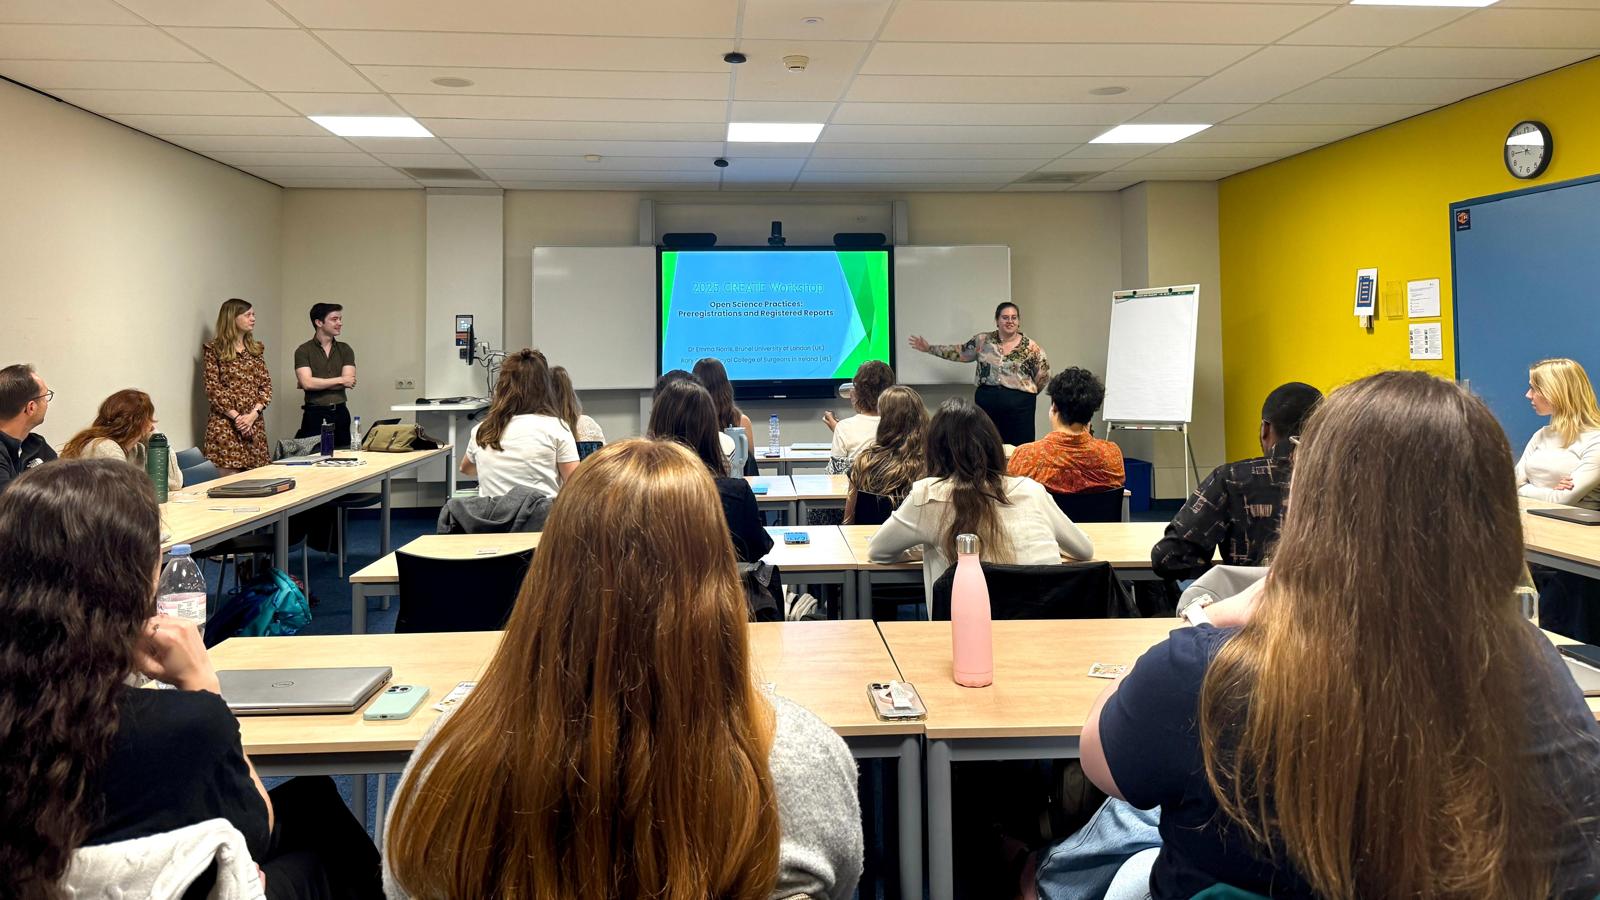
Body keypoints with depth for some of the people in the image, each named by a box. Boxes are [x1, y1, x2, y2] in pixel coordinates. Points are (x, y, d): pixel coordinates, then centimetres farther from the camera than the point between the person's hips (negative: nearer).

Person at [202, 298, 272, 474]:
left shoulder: (256, 348, 14)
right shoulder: (213, 349, 0)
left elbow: (266, 385, 8)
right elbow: (213, 389, -6)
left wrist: (253, 414, -7)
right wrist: (236, 417, -14)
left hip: (254, 424, 5)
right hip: (225, 424, -5)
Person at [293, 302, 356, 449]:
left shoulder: (345, 349, 10)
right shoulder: (303, 351, 1)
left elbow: (349, 382, -3)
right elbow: (307, 383, -12)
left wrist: (318, 383, -9)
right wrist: (340, 380, -6)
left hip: (340, 413, 3)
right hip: (314, 414, -3)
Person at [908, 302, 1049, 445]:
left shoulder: (1030, 346, -2)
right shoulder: (983, 340, 5)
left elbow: (1043, 374, 5)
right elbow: (960, 352, 12)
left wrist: (1028, 391, 9)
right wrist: (929, 348, 12)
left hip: (1019, 406, -2)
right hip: (987, 402, 2)